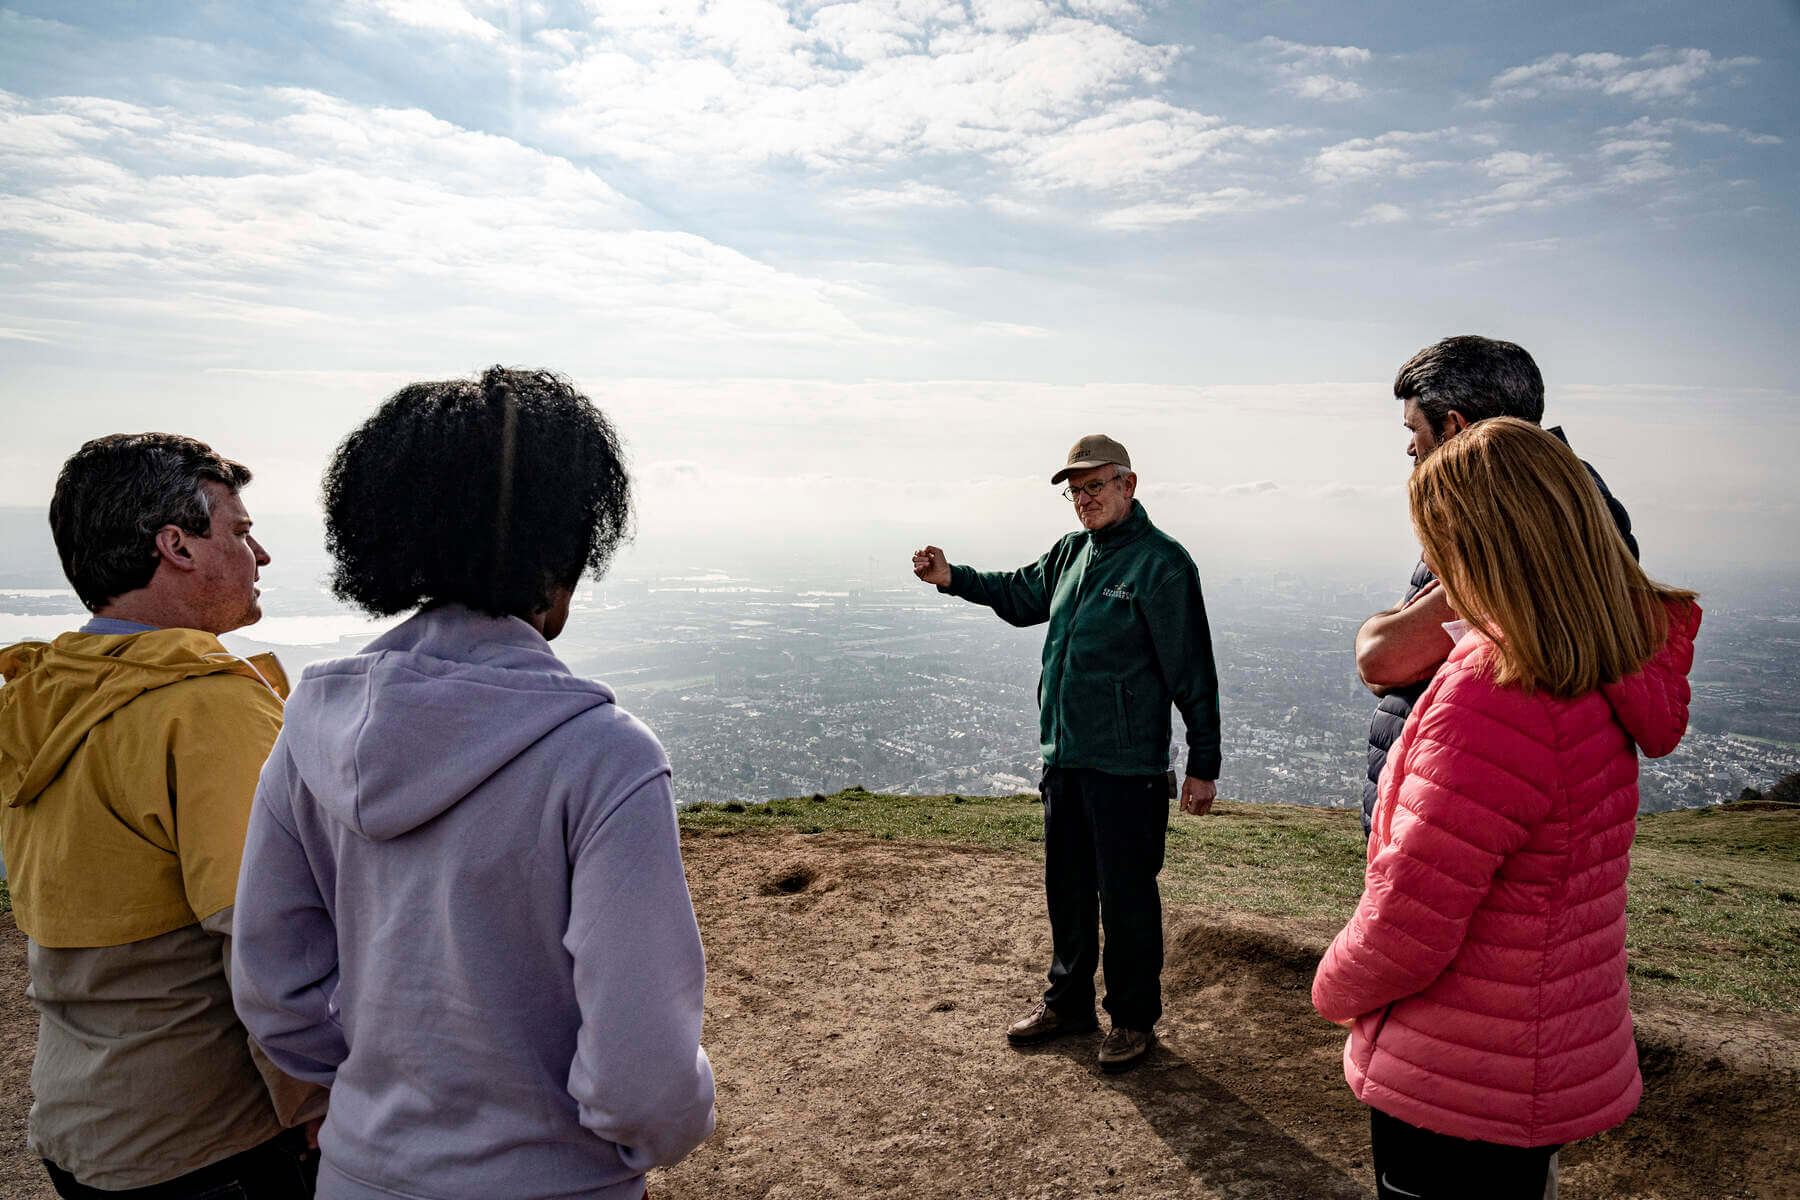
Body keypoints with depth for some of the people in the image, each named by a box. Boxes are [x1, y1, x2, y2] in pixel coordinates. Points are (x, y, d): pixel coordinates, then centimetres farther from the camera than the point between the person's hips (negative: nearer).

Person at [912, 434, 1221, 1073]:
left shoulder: (1162, 562, -11)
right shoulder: (1073, 551, 10)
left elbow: (1192, 671, -11)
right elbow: (1022, 595, 27)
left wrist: (1203, 763, -11)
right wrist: (953, 578, 13)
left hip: (1126, 763, -7)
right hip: (1064, 756, 7)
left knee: (1126, 894, 4)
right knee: (1066, 885, 18)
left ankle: (1134, 1018, 23)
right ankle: (1068, 1001, 35)